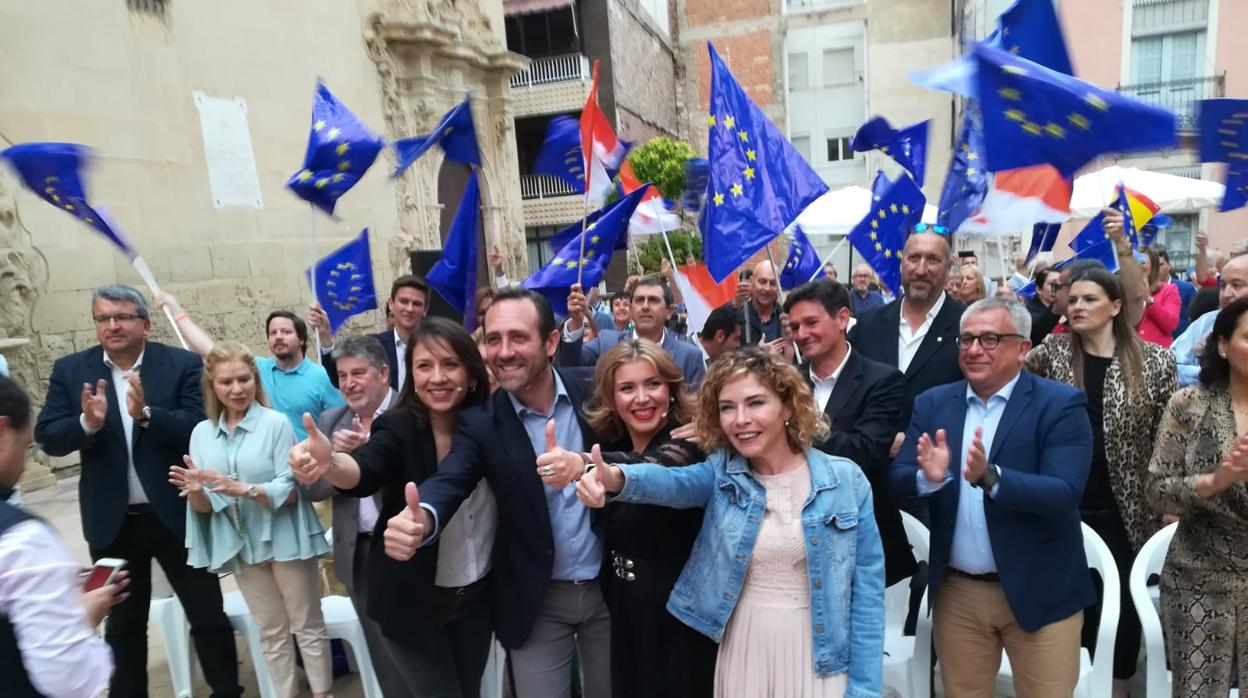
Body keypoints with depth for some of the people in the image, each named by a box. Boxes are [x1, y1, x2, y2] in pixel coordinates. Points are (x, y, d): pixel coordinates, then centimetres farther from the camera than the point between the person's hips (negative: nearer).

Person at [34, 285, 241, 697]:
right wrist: (87, 422, -23)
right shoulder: (70, 370, 1)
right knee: (122, 623, 20)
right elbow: (47, 439, -3)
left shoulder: (183, 365, -7)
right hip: (112, 521, 3)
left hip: (175, 514, -2)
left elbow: (200, 428, -16)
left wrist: (145, 413, -31)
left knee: (208, 614, 10)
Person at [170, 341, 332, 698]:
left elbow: (290, 491, -15)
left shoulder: (276, 423, -13)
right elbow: (204, 507, 1)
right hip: (242, 544, 4)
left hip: (284, 538, -4)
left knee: (307, 625, 11)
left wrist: (242, 488, -28)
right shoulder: (202, 433, 0)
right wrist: (196, 492, -20)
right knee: (271, 632, 18)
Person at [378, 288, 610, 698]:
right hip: (537, 601, -1)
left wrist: (587, 469, -31)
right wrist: (420, 519, -46)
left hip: (611, 587, 1)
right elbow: (449, 480, -23)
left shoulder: (595, 391, -8)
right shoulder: (480, 421, -9)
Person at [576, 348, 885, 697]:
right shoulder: (722, 473, -5)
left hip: (820, 656, -1)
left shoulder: (845, 480, -9)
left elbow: (867, 589, -6)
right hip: (741, 652, 2)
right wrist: (618, 478, -48)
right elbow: (674, 482, -27)